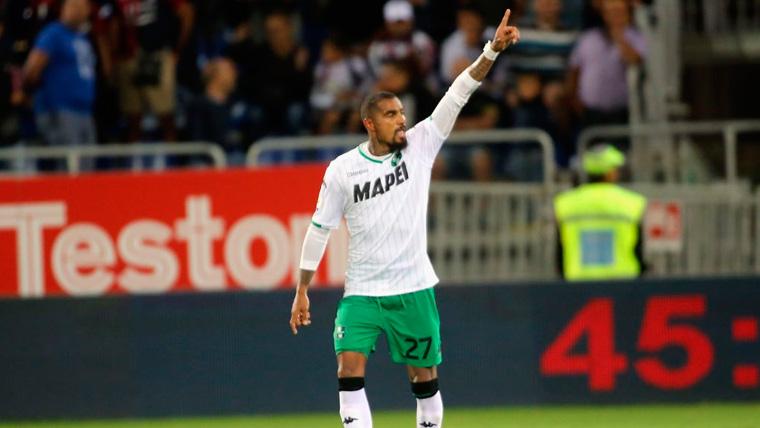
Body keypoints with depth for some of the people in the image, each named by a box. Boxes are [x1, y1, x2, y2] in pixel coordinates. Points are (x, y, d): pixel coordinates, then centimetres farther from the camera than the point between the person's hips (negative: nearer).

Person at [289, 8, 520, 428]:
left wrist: (493, 49, -18)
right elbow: (319, 228, 5)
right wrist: (301, 291, 6)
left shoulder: (419, 147, -1)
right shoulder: (342, 170, -3)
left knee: (424, 377, 6)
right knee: (350, 368, -16)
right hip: (362, 292, -1)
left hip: (414, 289, 1)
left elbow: (457, 95, -8)